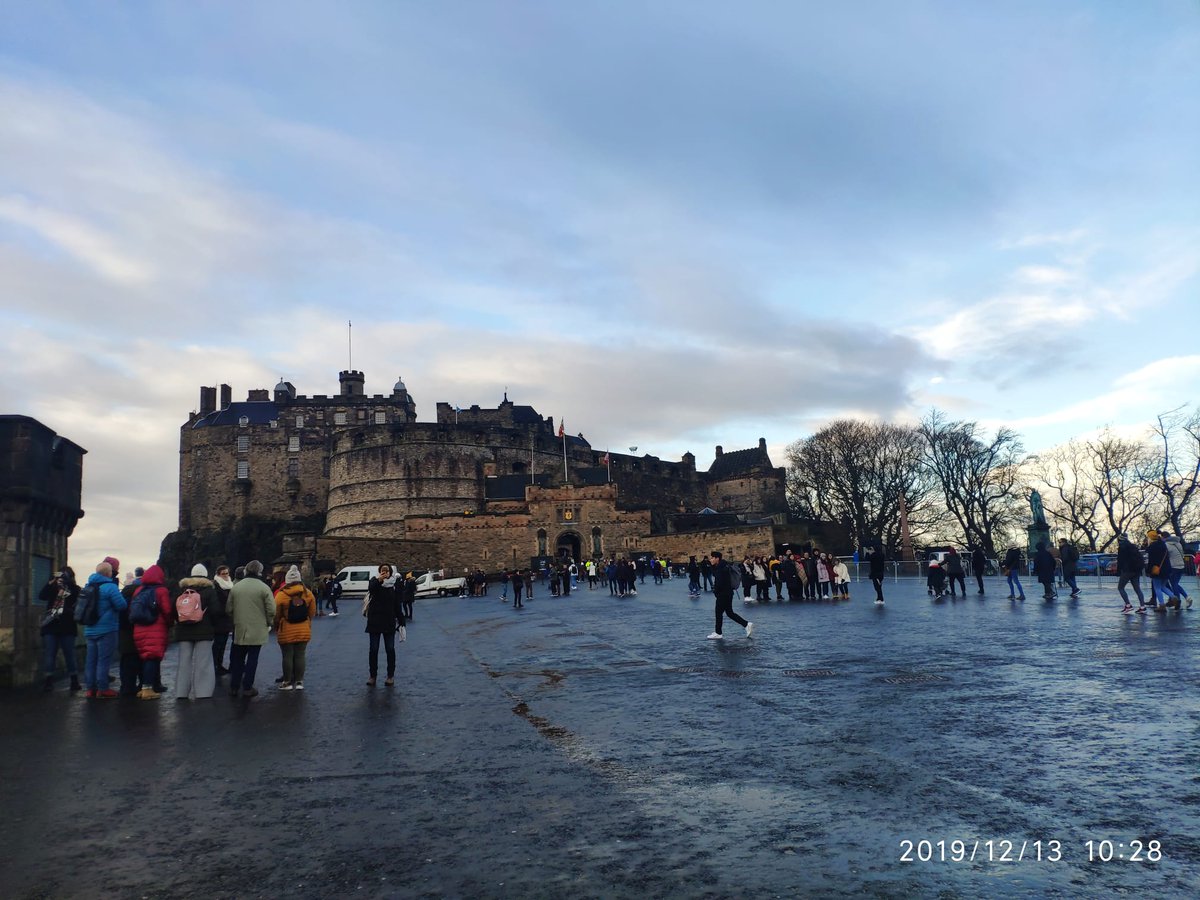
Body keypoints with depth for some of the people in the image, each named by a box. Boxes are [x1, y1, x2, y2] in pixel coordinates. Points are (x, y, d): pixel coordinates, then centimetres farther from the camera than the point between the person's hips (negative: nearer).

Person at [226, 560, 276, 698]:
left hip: (239, 629, 4)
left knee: (237, 658, 14)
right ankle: (247, 688, 7)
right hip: (257, 630, -4)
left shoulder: (236, 587, 2)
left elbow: (229, 609, 8)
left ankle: (234, 687, 18)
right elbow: (271, 610, -11)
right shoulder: (264, 587, -10)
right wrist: (268, 623, 6)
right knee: (252, 658, 4)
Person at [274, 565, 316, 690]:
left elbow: (276, 614, -5)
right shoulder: (308, 593, -3)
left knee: (287, 656, 6)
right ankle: (299, 681, 12)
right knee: (300, 655, 8)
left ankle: (287, 682, 12)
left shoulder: (281, 595, -12)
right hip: (304, 630, 3)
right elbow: (312, 613, 4)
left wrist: (276, 628, 12)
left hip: (286, 631, -3)